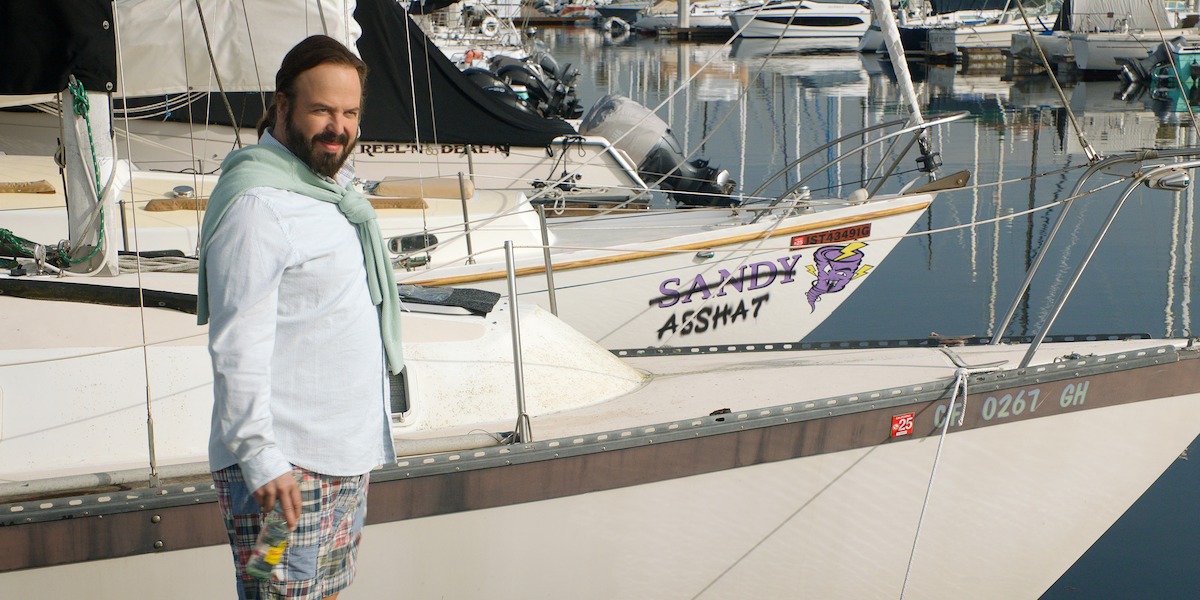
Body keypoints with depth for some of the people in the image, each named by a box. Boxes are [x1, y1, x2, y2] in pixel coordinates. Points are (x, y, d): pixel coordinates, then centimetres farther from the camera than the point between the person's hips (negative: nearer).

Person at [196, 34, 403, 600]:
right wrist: (260, 458, -25)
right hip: (284, 468, -9)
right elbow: (238, 347, -21)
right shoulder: (256, 201, -17)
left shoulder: (334, 185, 13)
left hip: (349, 457, 10)